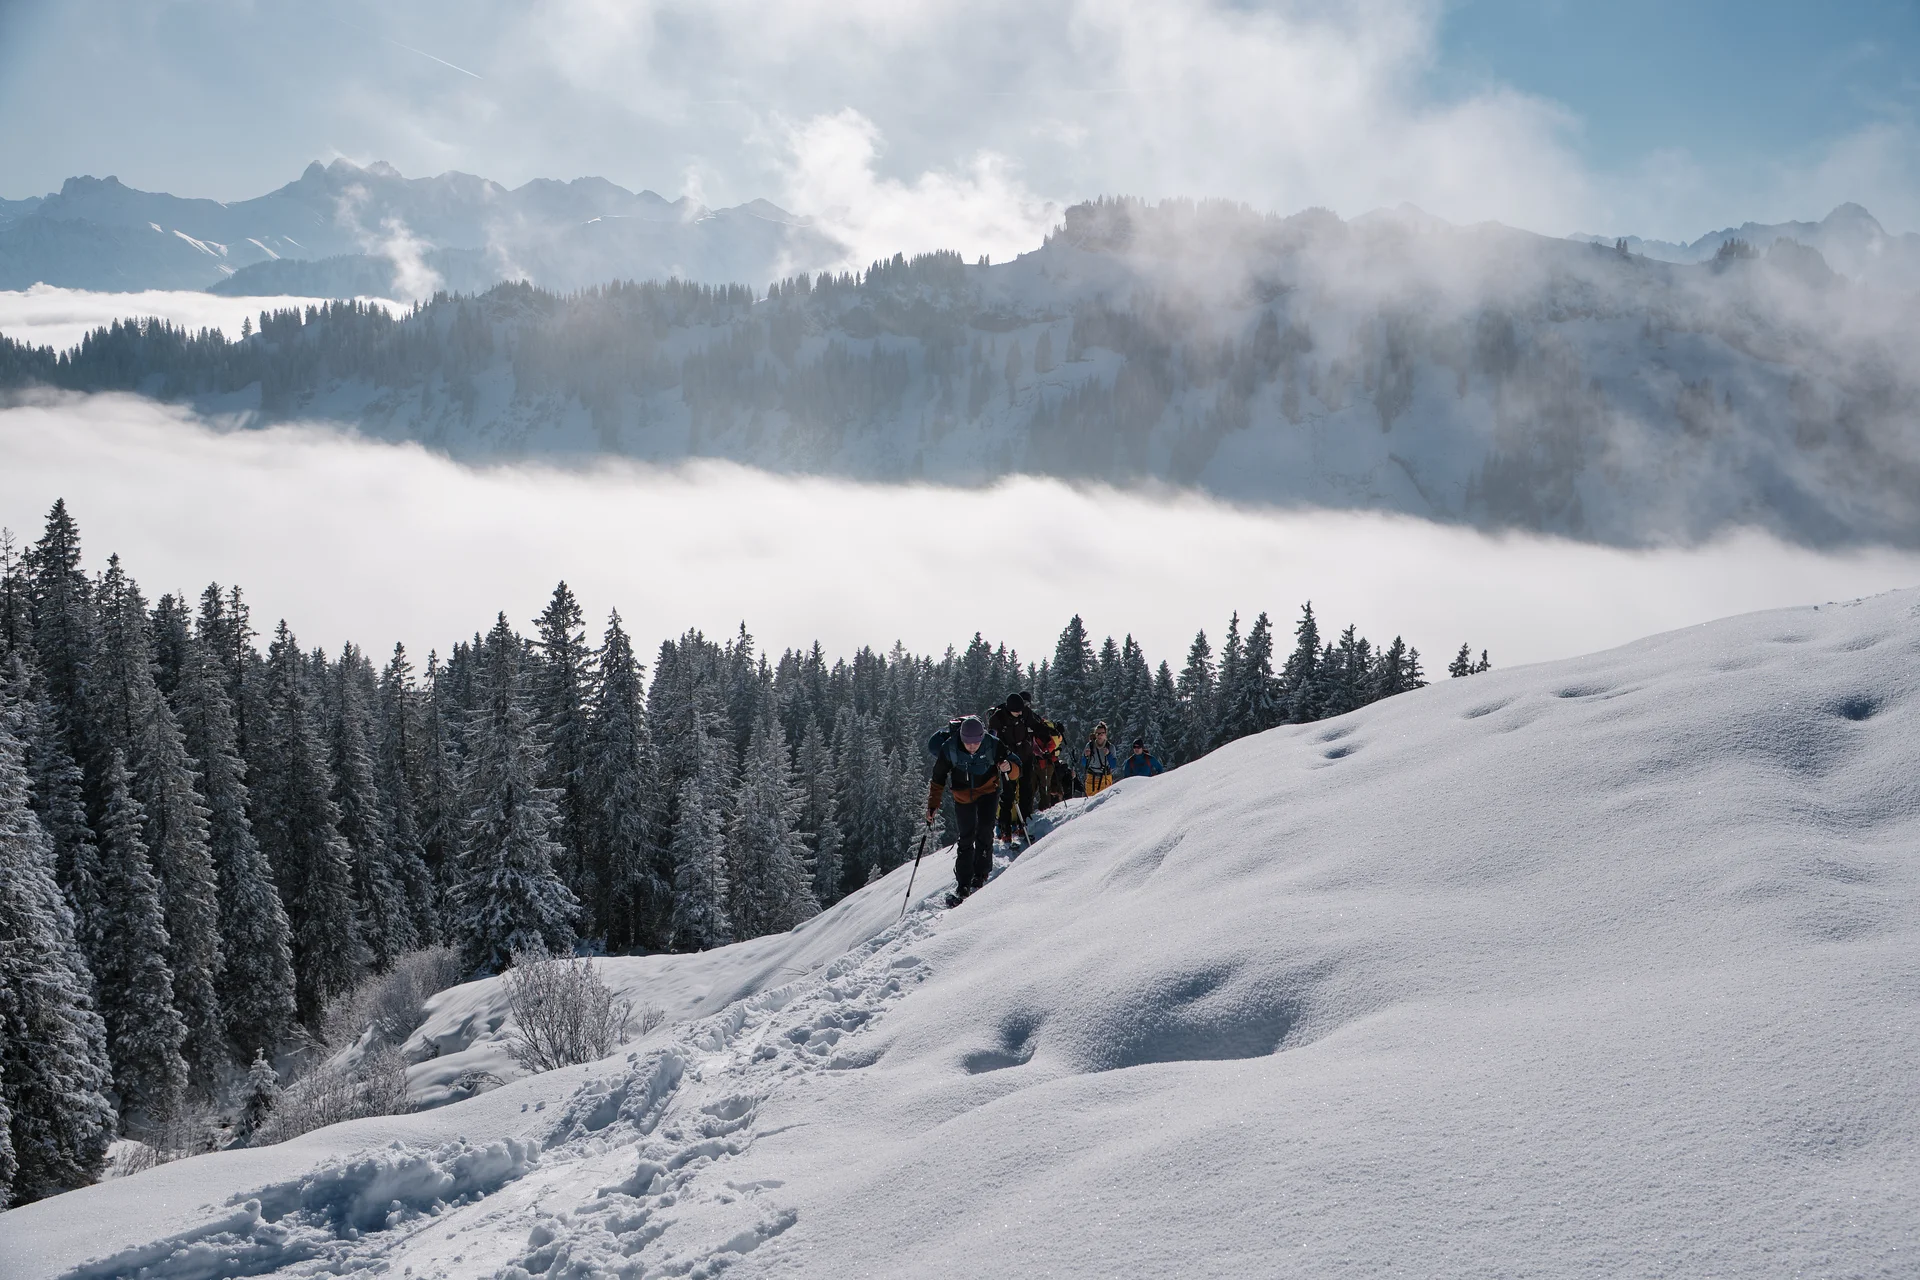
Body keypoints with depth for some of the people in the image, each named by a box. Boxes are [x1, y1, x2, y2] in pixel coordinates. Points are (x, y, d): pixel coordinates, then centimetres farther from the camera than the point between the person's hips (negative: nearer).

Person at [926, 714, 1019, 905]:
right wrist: (933, 805, -10)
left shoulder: (993, 745, -24)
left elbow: (1016, 770, -16)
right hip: (963, 795, 0)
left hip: (988, 790, 0)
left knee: (984, 832, -14)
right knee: (966, 838, 0)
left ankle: (980, 875, 2)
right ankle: (962, 886, 11)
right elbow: (938, 779, -8)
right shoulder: (949, 749, -23)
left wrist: (1009, 768, -39)